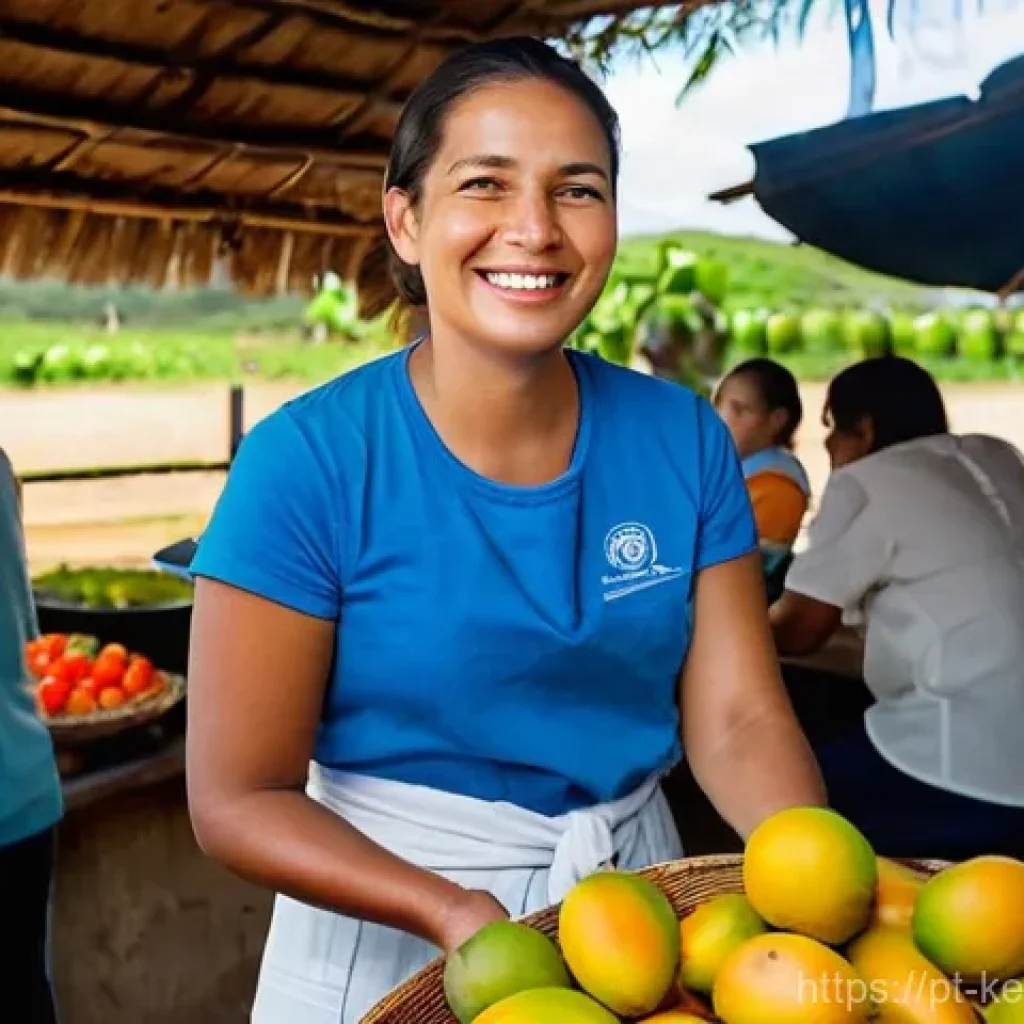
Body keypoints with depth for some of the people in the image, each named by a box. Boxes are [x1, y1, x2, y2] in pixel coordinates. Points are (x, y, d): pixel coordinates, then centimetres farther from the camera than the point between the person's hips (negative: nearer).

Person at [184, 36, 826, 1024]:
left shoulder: (683, 440, -8)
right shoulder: (306, 460, -18)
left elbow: (736, 720, -6)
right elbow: (239, 798, -16)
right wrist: (458, 914, -29)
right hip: (389, 931, -3)